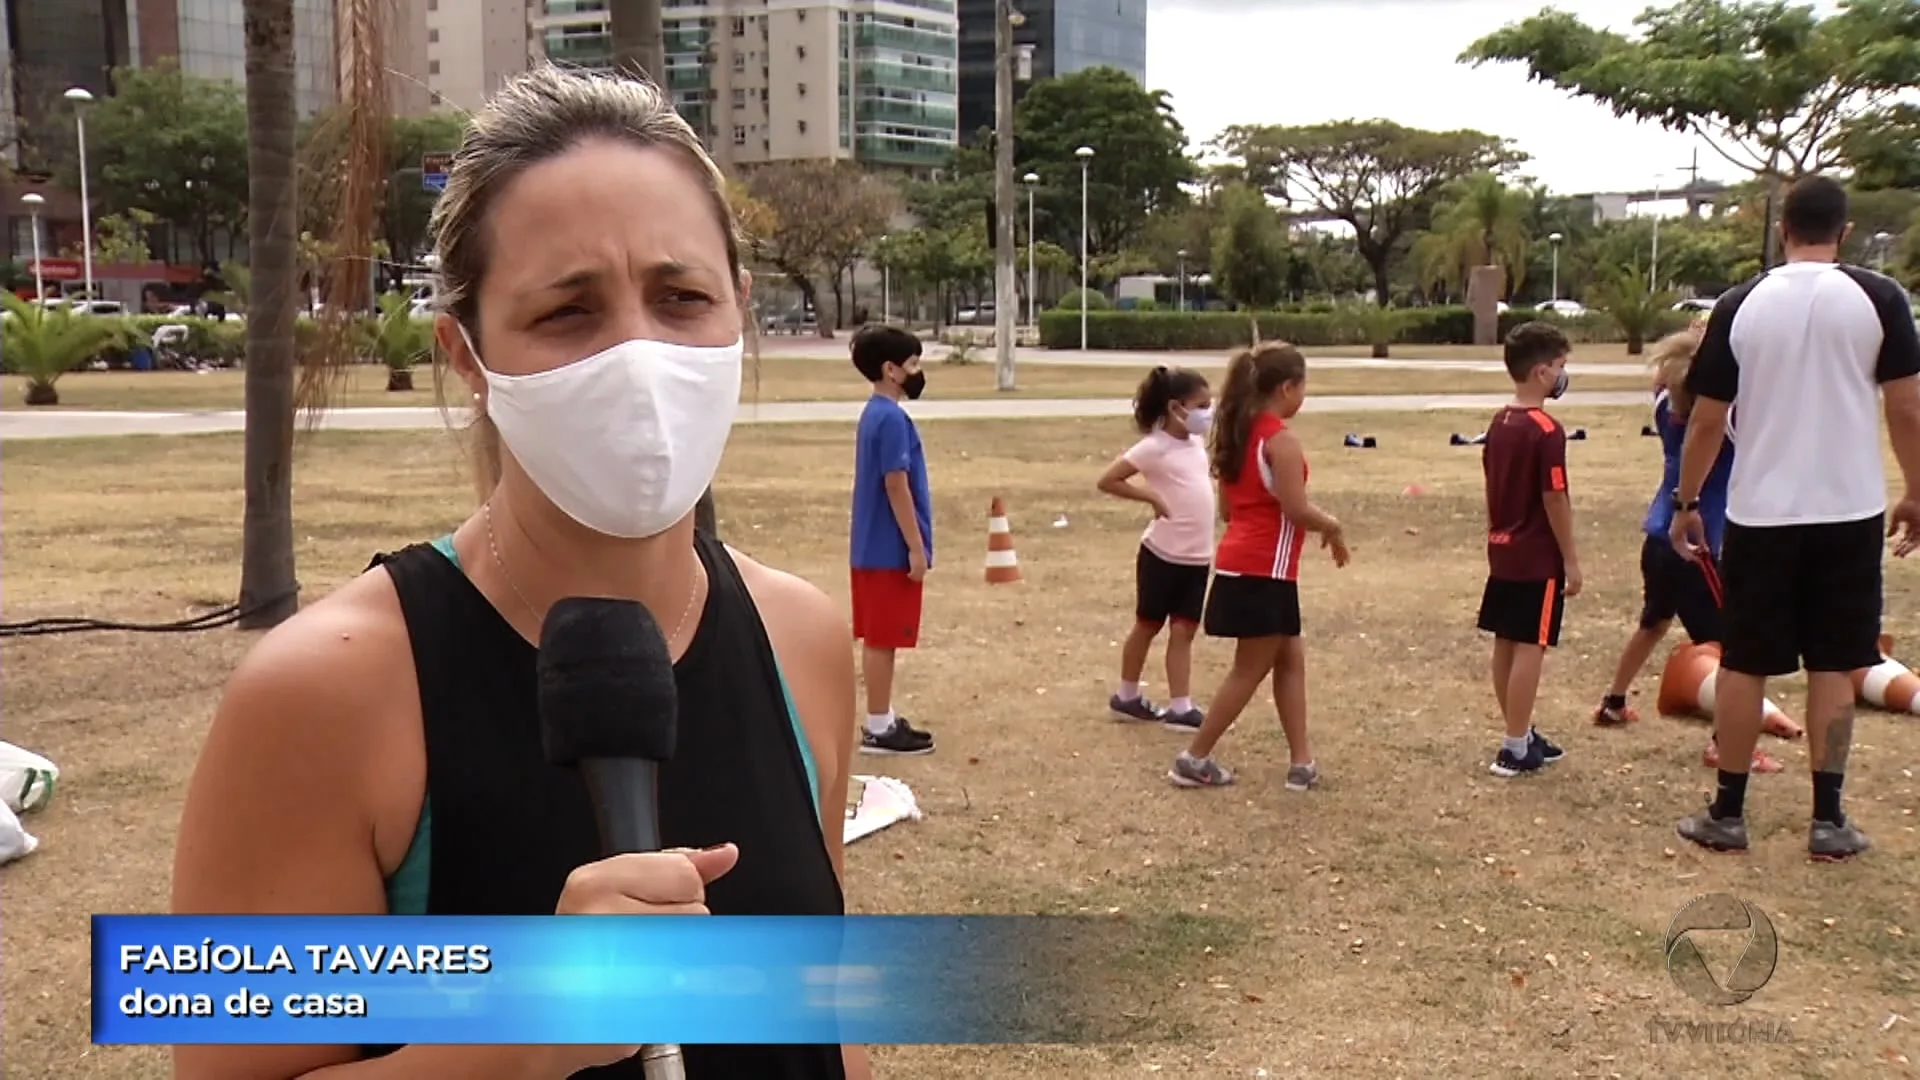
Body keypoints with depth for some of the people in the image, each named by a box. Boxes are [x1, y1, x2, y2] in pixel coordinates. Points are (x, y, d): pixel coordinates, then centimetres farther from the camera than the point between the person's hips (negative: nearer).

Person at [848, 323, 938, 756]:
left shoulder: (875, 414, 12)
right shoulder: (891, 418, -18)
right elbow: (896, 486, -20)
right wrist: (916, 548, -17)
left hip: (875, 546, 10)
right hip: (891, 548, -10)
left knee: (877, 637, 14)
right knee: (883, 639, -3)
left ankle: (882, 719, 22)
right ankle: (879, 728, 4)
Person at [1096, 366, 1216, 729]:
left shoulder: (1196, 441, 8)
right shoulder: (1154, 447, -14)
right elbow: (1107, 481, -15)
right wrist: (1152, 497, -17)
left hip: (1197, 557, 6)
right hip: (1163, 554, -6)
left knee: (1184, 631, 4)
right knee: (1148, 625, 10)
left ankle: (1180, 707, 5)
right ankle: (1127, 696, 26)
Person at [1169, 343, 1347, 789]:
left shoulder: (1237, 433, 11)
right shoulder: (1281, 440, -16)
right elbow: (1296, 508, -20)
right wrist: (1332, 527, 0)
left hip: (1240, 563, 9)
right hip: (1264, 570, -9)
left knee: (1290, 659, 14)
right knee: (1250, 670, 2)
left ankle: (1302, 762, 16)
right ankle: (1194, 759, 8)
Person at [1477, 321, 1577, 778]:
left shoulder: (1499, 423, 7)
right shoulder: (1547, 430, -18)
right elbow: (1555, 500, -17)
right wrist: (1572, 559, -11)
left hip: (1503, 551, 8)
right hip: (1538, 557, -8)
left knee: (1505, 644, 12)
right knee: (1529, 648, -3)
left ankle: (1521, 735, 25)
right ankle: (1516, 749, 0)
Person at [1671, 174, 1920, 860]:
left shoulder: (1741, 305, -3)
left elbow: (1706, 422, 0)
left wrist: (1686, 503, 11)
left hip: (1760, 514, 0)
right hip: (1849, 512, 0)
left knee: (1743, 665, 9)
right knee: (1832, 667, 9)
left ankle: (1727, 815, 15)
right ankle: (1828, 821, 13)